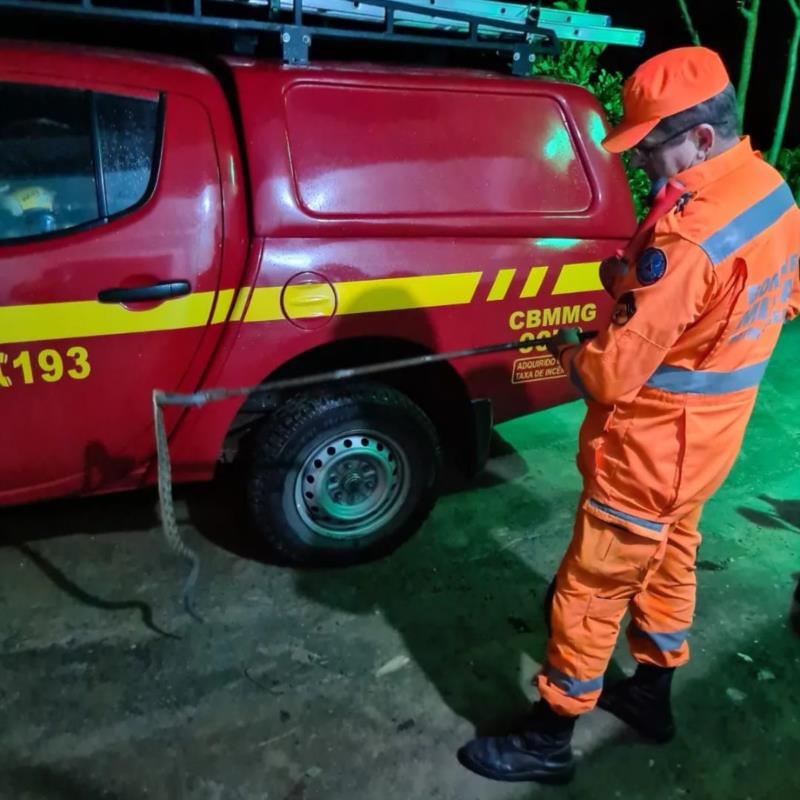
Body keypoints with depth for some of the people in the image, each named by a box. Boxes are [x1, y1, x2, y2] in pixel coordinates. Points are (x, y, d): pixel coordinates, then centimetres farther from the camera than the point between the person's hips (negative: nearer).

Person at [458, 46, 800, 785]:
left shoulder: (688, 235, -30)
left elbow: (613, 375, -28)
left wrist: (567, 347, -4)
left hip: (652, 452, -9)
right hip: (709, 435, 10)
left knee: (590, 592, 6)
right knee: (669, 560, 25)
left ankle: (548, 740, 25)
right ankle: (652, 694, 47)